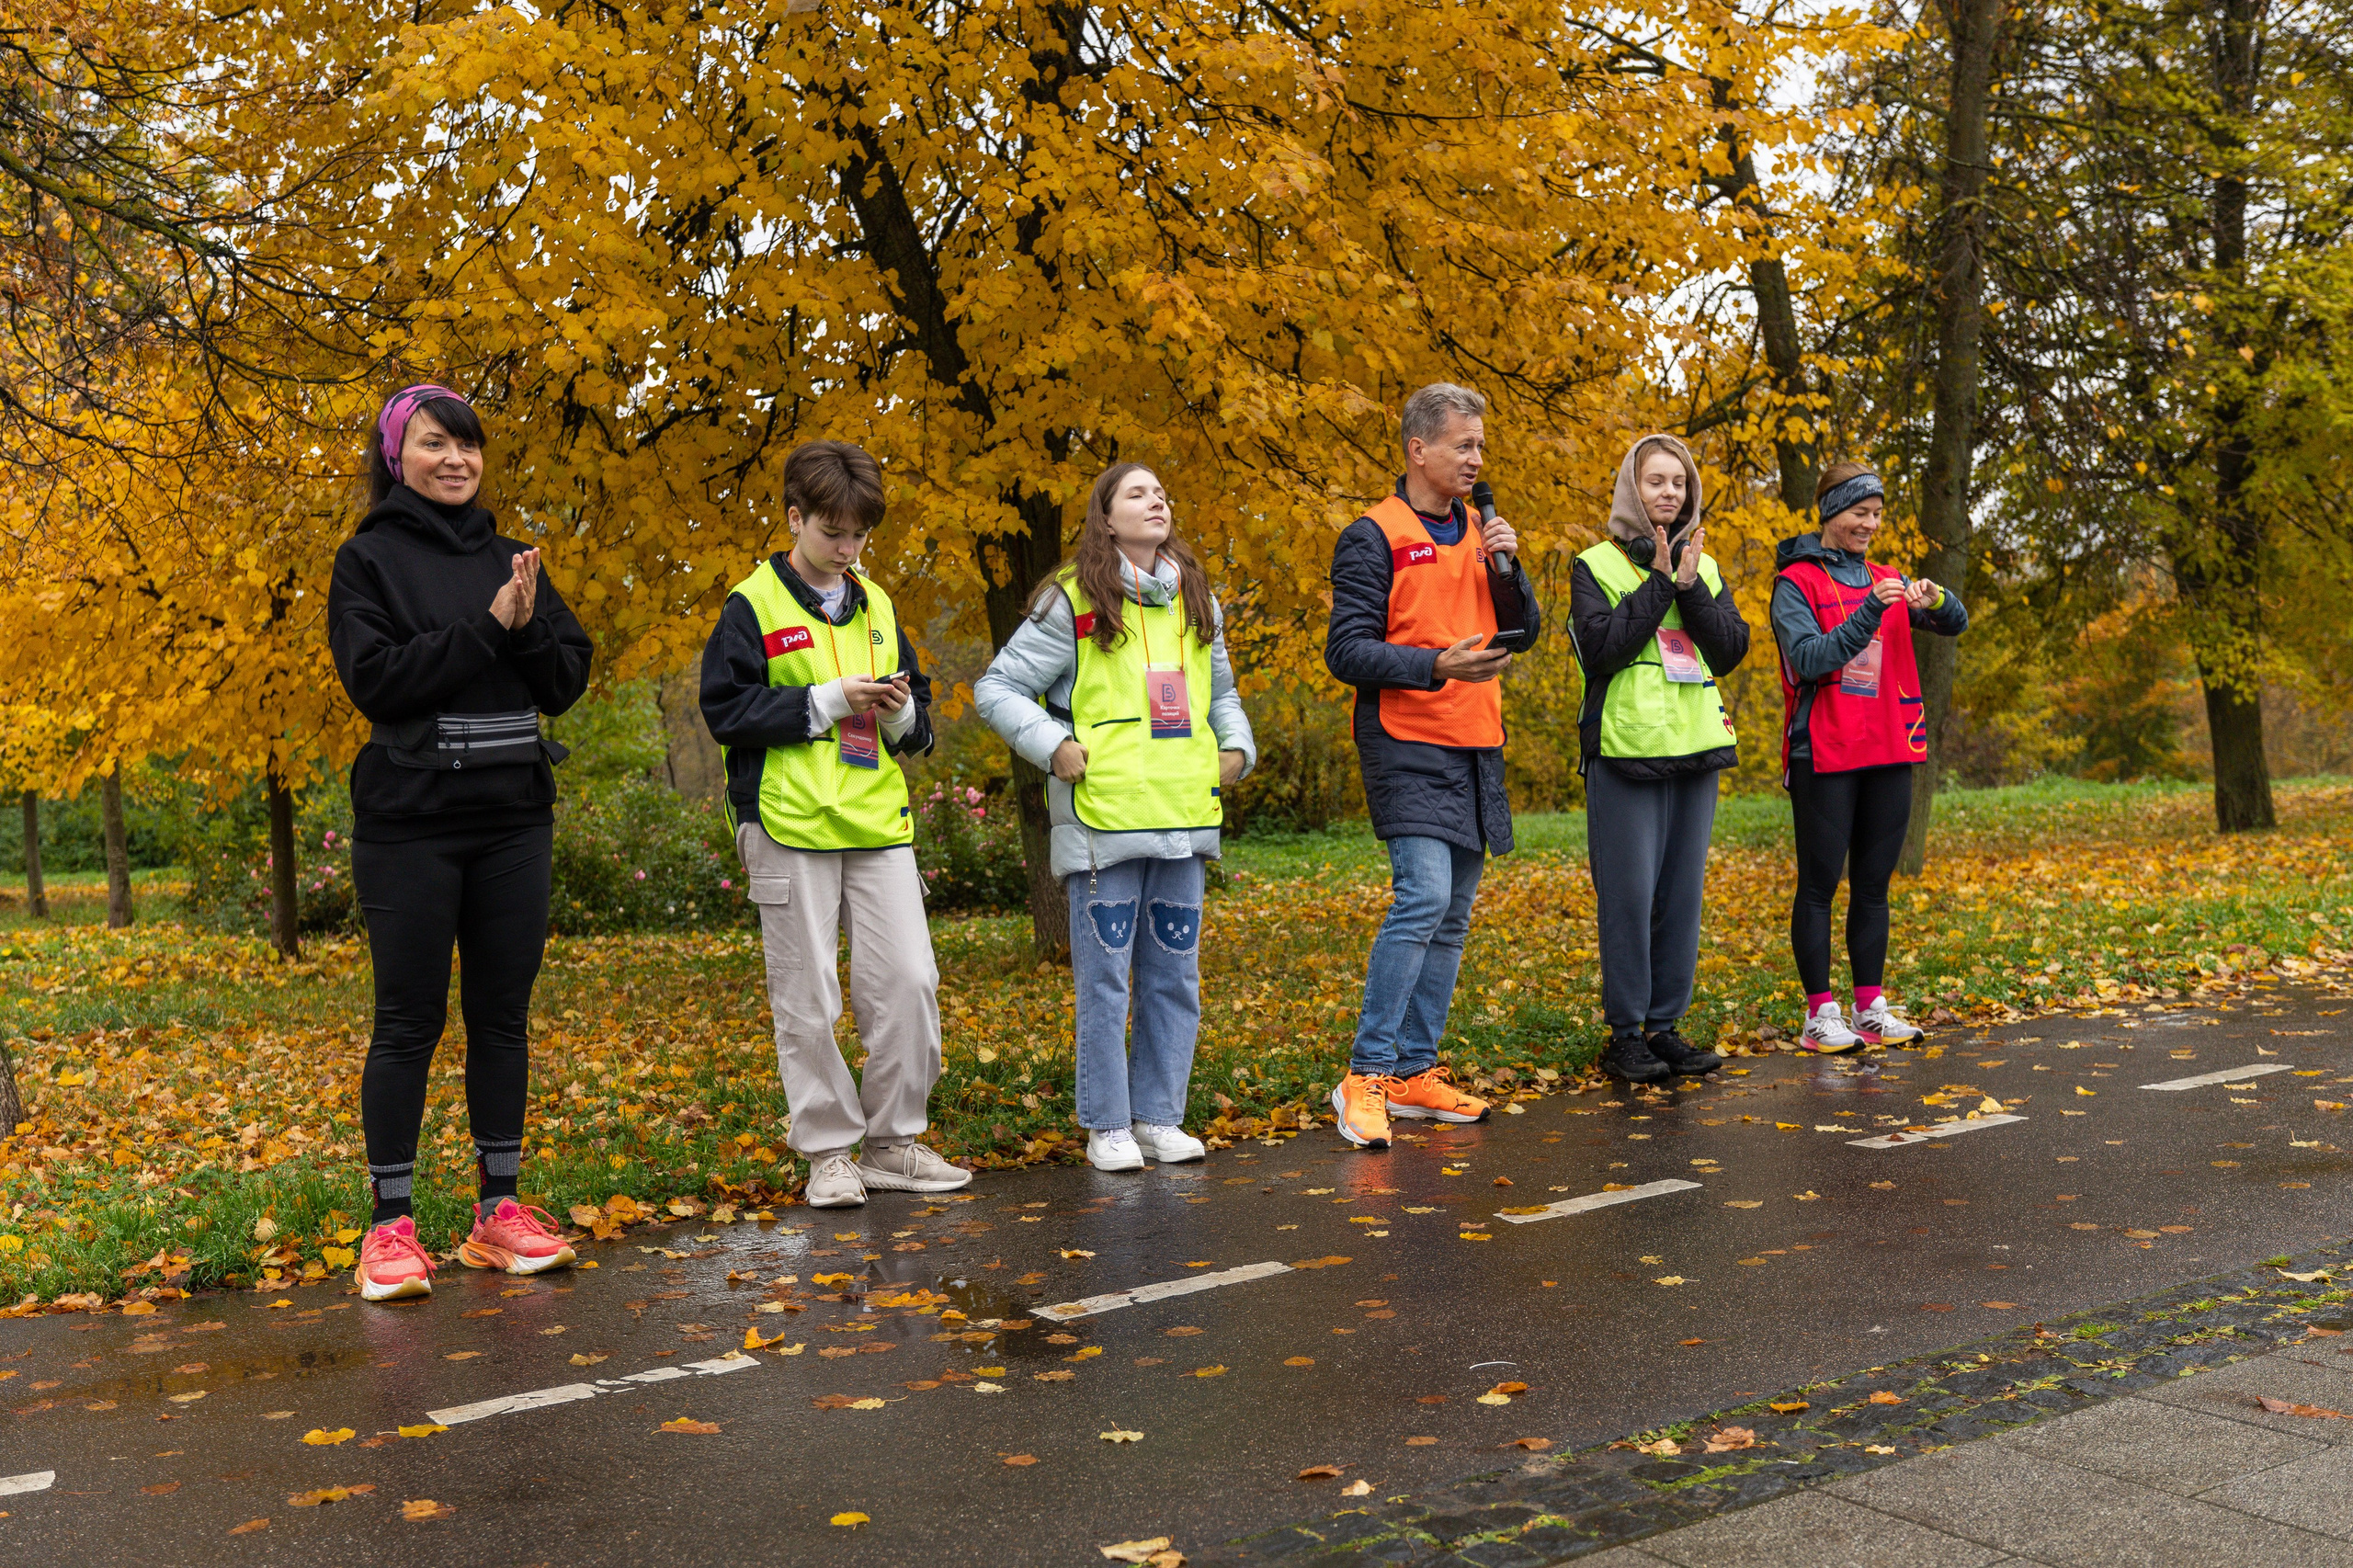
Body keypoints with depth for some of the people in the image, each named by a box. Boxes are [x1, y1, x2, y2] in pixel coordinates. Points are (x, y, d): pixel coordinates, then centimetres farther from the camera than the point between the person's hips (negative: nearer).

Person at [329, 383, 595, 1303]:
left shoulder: (509, 560, 13)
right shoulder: (369, 559, 0)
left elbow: (569, 680, 7)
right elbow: (374, 680, -12)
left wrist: (529, 624, -12)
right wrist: (486, 627, -15)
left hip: (513, 820, 4)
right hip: (409, 822, -4)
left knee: (503, 1015, 8)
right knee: (410, 1021, 0)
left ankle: (499, 1210, 17)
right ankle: (390, 1224, 10)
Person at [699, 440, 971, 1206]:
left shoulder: (876, 606, 15)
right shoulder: (752, 606, 0)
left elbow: (918, 722, 21)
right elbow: (725, 708, -8)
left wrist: (903, 713, -3)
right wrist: (827, 699, -12)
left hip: (878, 823, 5)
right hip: (790, 826, -4)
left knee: (909, 980, 1)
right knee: (806, 999, 2)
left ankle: (893, 1142, 15)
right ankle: (827, 1151, 14)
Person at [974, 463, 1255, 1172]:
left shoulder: (1197, 601, 14)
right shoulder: (1072, 602, -3)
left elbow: (1220, 690, 28)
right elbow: (996, 689, -1)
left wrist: (1236, 746, 11)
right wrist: (1054, 746, -11)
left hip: (1183, 816, 5)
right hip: (1102, 818, -5)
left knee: (1175, 974, 10)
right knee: (1105, 975, 0)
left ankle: (1159, 1116, 21)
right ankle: (1107, 1126, 11)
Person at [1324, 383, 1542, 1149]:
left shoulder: (1479, 531, 15)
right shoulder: (1374, 537, -6)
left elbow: (1525, 631, 15)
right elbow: (1346, 650, -12)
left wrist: (1507, 568, -2)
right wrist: (1437, 665, -24)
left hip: (1475, 747, 8)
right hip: (1407, 745, -7)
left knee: (1452, 917, 8)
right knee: (1423, 895, -19)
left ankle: (1415, 1073, 17)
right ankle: (1365, 1076, -13)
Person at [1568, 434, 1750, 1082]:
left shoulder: (1704, 567, 15)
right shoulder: (1597, 565, 2)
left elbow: (1731, 649, 3)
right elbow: (1600, 647, -12)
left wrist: (1691, 587, -8)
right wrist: (1659, 585, -9)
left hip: (1696, 747, 5)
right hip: (1627, 748, -5)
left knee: (1683, 891, 7)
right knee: (1629, 893, -5)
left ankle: (1666, 1024, 16)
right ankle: (1625, 1033, 3)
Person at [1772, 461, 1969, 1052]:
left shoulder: (1886, 580, 14)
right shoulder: (1796, 582, -2)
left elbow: (1956, 624, 6)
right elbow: (1810, 659, -15)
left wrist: (1934, 600, -16)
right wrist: (1871, 611, -24)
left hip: (1889, 753, 6)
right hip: (1824, 755, -6)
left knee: (1874, 884, 8)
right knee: (1819, 883, -2)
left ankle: (1871, 1008, 14)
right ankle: (1820, 1014, 0)